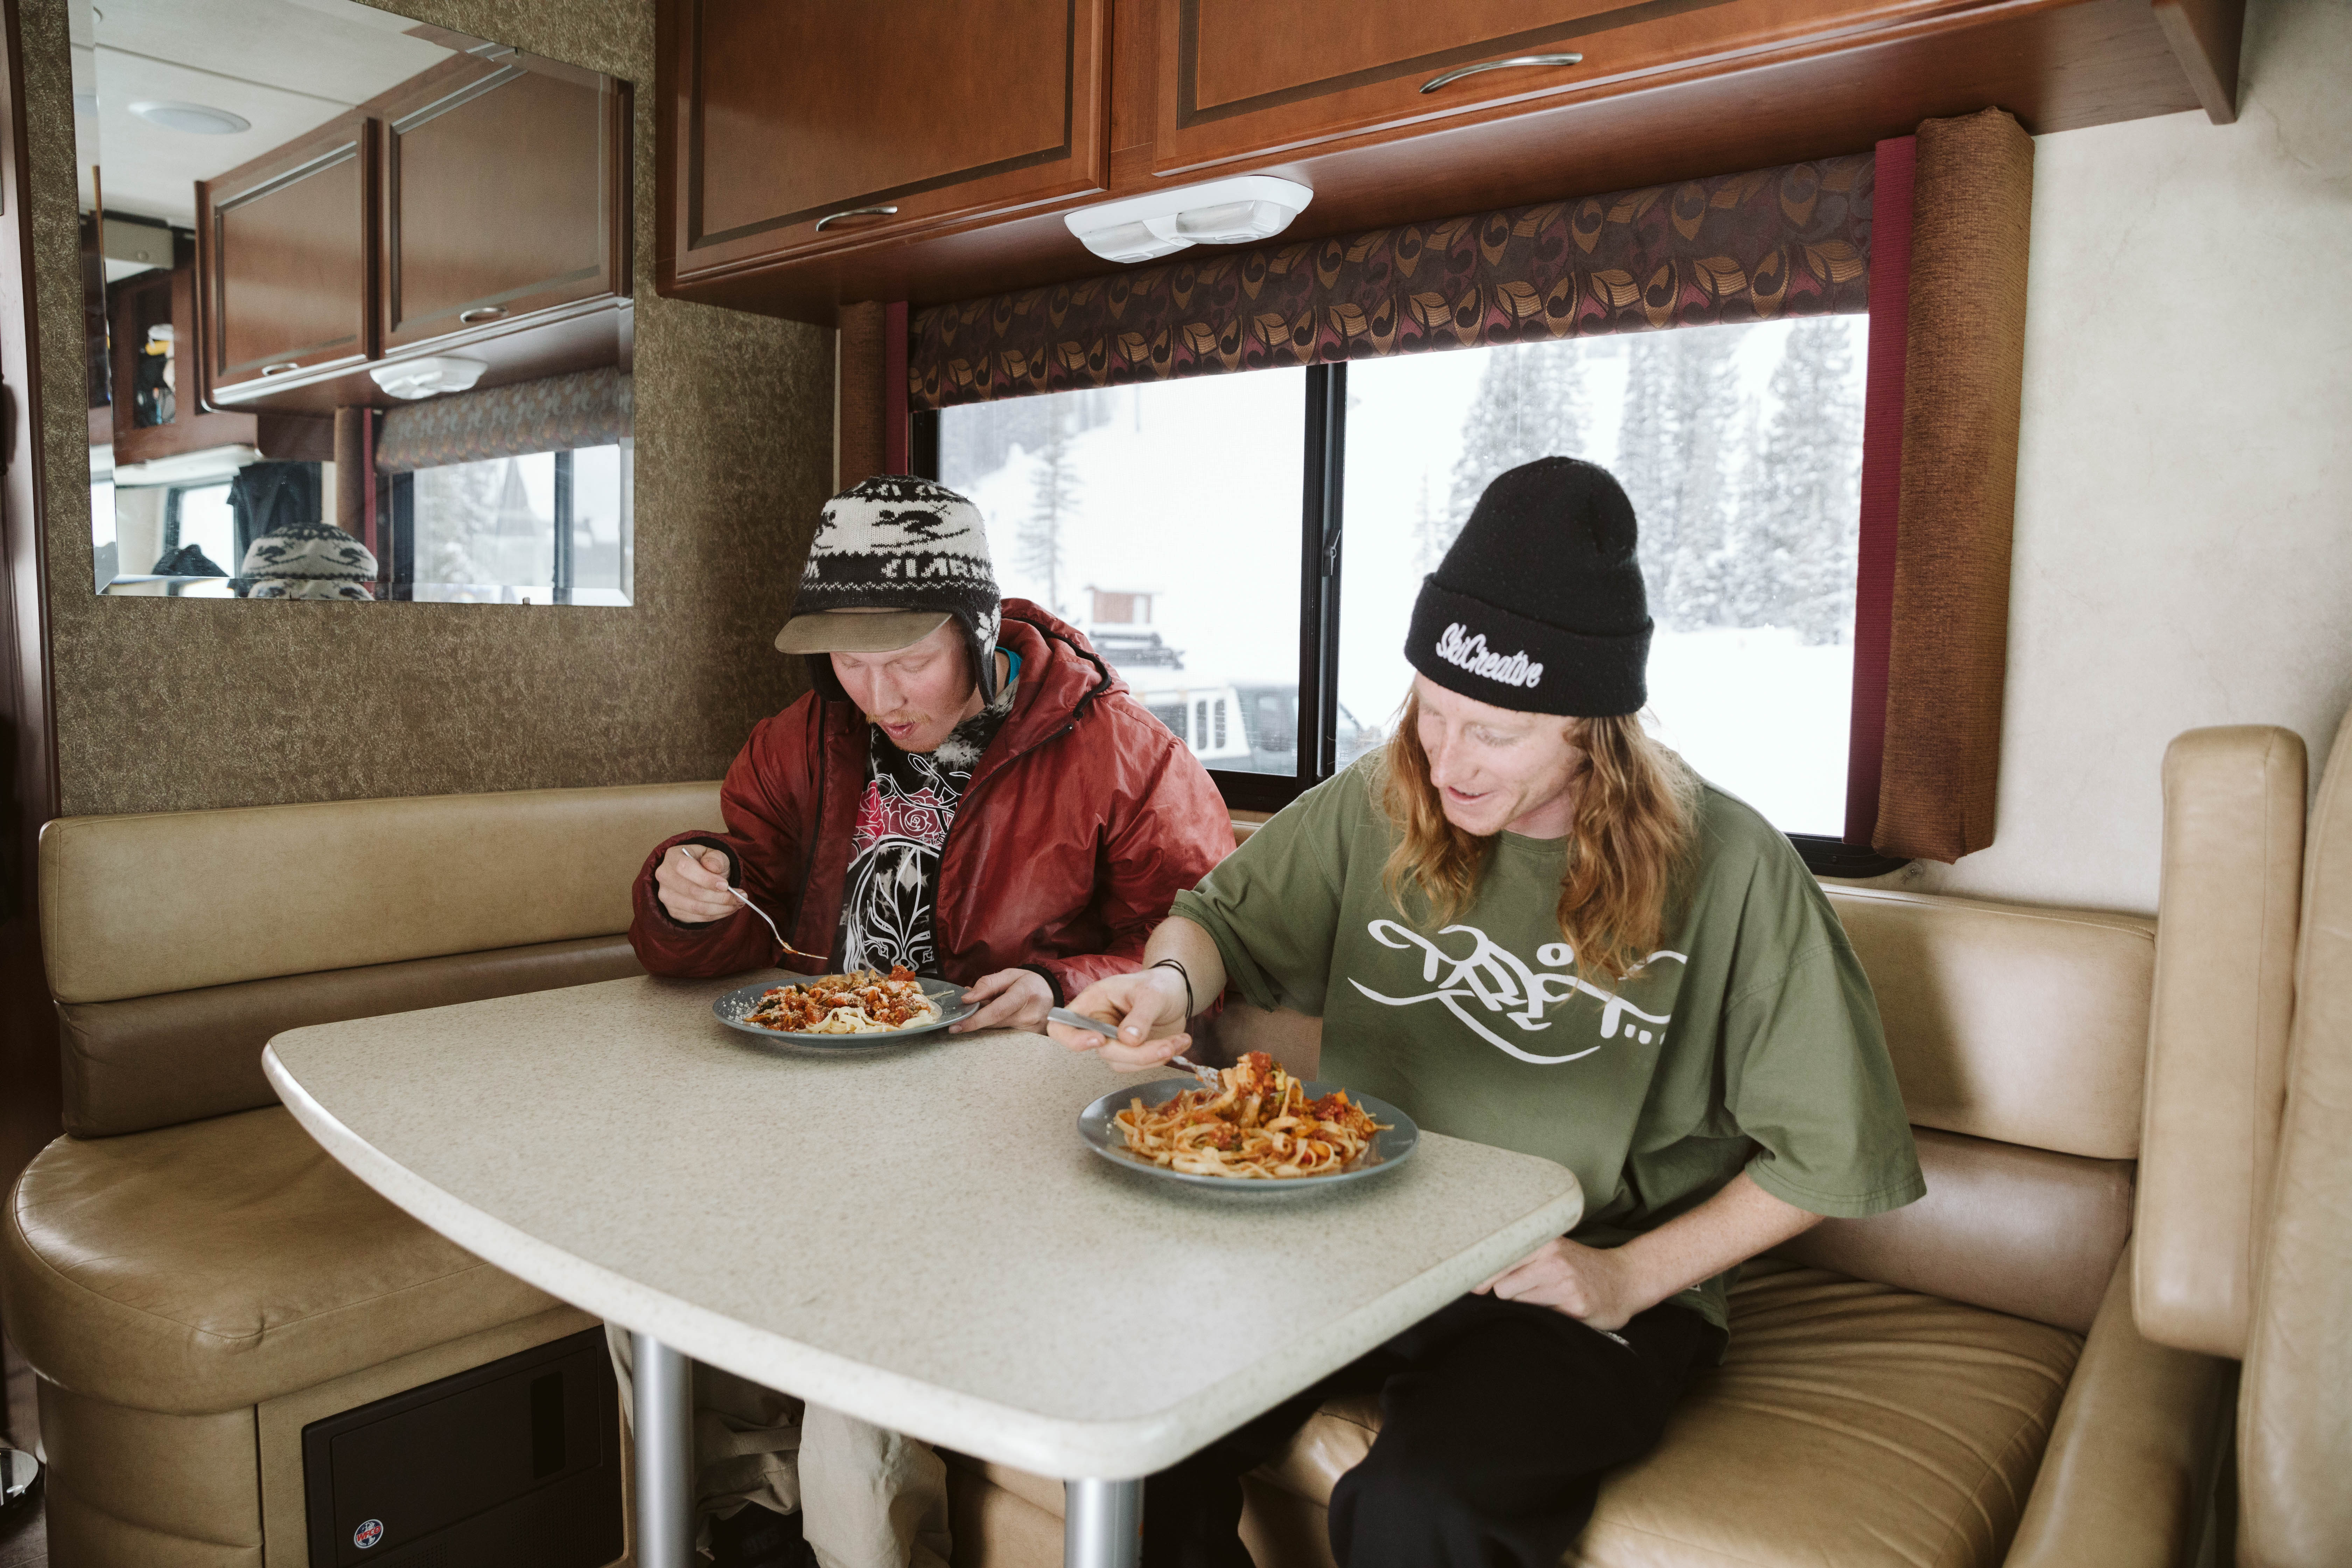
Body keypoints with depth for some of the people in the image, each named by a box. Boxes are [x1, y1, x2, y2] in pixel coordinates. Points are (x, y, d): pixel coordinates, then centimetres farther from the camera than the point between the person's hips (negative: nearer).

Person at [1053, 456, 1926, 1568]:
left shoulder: (1727, 871, -10)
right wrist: (1168, 984, -10)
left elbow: (1827, 1151, -3)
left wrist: (1630, 1277, -10)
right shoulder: (1376, 809, 0)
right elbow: (1225, 917, 14)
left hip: (1588, 1292, -3)